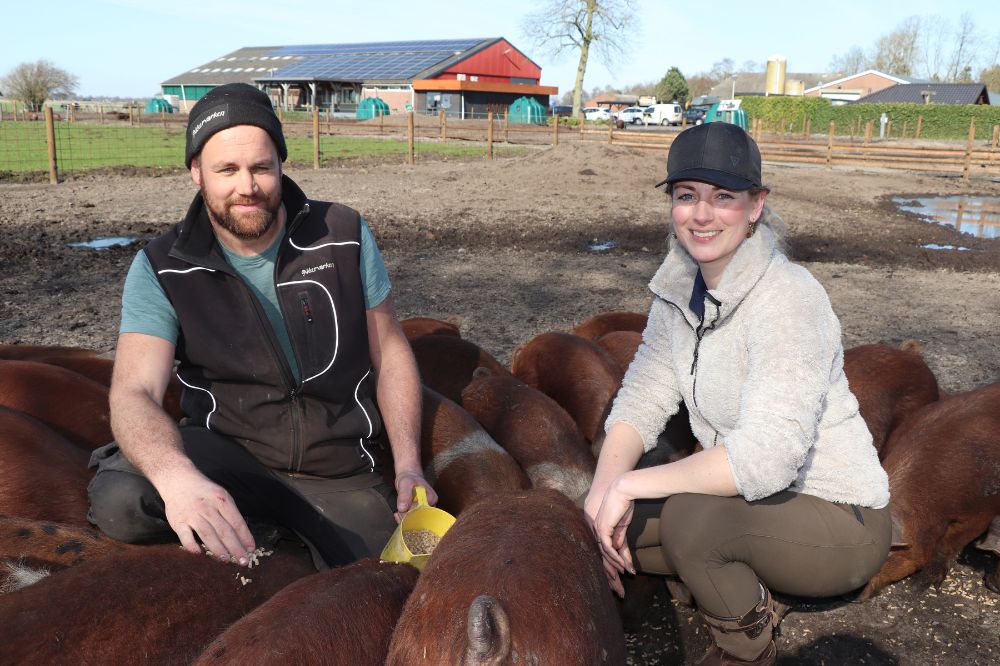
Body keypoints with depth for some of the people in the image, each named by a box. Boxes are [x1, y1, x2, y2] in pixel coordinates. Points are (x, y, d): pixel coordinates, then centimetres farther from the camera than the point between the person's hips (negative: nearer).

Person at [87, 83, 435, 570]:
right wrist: (177, 476, -44)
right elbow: (134, 393, -22)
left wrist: (408, 466, -5)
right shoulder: (162, 269, -9)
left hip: (344, 473, 2)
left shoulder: (344, 236, -4)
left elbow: (390, 353, 4)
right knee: (120, 500, -30)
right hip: (230, 454, -1)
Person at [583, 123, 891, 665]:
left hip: (836, 521, -7)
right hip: (751, 499, 8)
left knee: (687, 517, -32)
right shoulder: (679, 288, -2)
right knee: (615, 522, -2)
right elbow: (642, 398, -3)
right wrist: (603, 490, -21)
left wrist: (628, 485, -29)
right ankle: (750, 592, 16)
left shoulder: (788, 300, -27)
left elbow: (765, 457, -35)